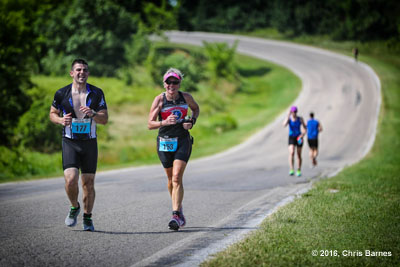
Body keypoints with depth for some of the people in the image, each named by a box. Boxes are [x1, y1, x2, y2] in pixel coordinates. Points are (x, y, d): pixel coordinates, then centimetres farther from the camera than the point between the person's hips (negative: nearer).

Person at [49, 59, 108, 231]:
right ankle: (74, 207, 12)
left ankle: (87, 217, 23)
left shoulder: (97, 93, 0)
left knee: (88, 183, 5)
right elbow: (53, 113, 12)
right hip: (70, 142, -1)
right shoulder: (62, 93, -1)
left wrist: (93, 113, -20)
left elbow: (105, 119, 0)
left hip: (90, 143, 1)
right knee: (70, 180, -17)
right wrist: (60, 120, -11)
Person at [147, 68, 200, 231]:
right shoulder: (159, 99, -7)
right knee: (171, 178, 12)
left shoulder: (186, 97, -2)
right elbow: (150, 124, -10)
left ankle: (176, 216, -18)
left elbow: (196, 109, 20)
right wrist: (164, 122, -28)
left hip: (183, 141, -1)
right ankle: (178, 207, 36)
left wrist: (192, 121, 1)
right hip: (164, 142, 1)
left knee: (177, 177, -15)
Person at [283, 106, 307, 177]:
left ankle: (299, 171, 19)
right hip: (291, 138, -1)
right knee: (291, 153, -21)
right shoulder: (288, 118, -4)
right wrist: (288, 115, -25)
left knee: (299, 155, 6)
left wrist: (303, 134, -17)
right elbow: (284, 125, -25)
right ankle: (292, 170, -27)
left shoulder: (300, 119, -4)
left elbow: (305, 128, 0)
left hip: (299, 138, 1)